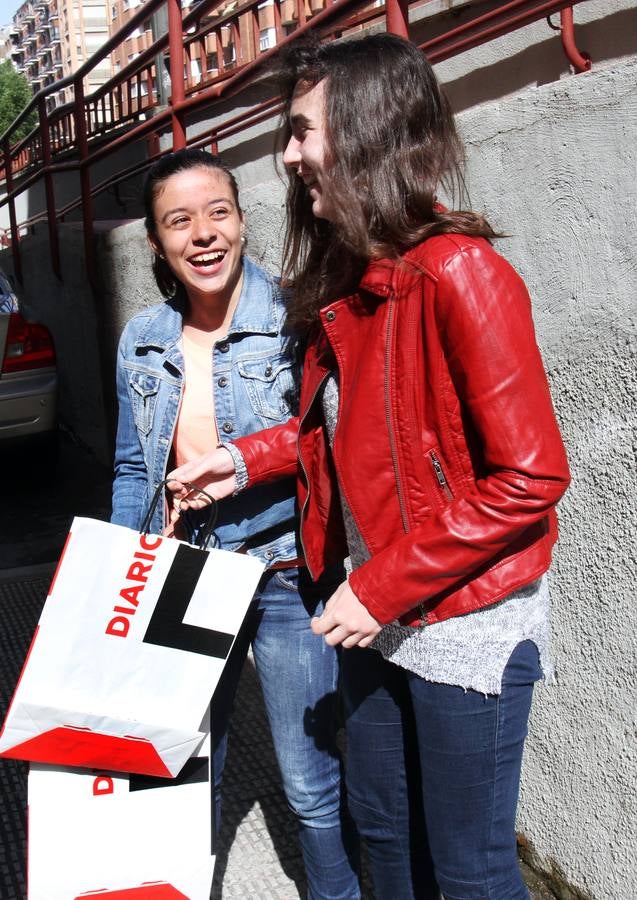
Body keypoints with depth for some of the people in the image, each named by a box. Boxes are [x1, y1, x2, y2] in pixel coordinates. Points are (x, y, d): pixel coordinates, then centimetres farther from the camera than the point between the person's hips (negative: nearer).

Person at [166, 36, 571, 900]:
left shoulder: (458, 273, -22)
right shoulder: (346, 276, 4)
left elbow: (530, 474, -23)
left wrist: (387, 590, -19)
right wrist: (247, 459, 2)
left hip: (466, 620, -8)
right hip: (378, 608, 8)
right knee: (382, 824, 24)